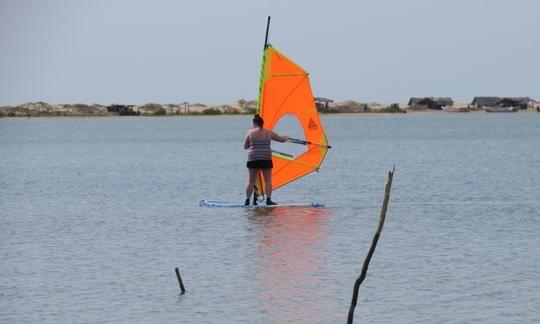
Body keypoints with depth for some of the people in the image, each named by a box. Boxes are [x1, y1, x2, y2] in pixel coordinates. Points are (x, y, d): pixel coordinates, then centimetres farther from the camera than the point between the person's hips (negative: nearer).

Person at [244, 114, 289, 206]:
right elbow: (281, 139, 17)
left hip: (253, 159, 0)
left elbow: (245, 147, 9)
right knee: (268, 180, 4)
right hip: (266, 159, 0)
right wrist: (286, 137, 40)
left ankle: (247, 201, 6)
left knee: (251, 181, 7)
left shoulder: (250, 133, 0)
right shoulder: (268, 133, 5)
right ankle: (268, 200, -5)